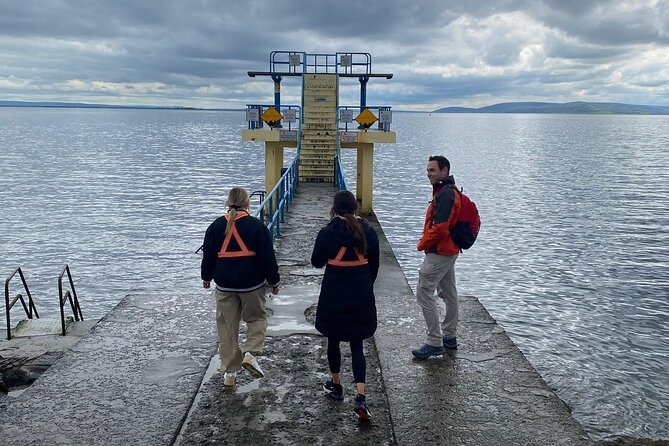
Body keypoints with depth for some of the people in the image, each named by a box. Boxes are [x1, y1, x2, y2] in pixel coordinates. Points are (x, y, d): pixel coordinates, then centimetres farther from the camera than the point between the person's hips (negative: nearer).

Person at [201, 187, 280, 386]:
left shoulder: (216, 226, 1)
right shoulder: (256, 226, -8)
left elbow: (208, 256, 8)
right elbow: (268, 257, -6)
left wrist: (206, 277, 24)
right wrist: (273, 281, 6)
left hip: (224, 285, 2)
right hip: (252, 284, -2)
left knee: (227, 326, 11)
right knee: (257, 318, 16)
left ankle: (229, 372, 14)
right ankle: (250, 353, -8)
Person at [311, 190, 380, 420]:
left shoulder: (327, 233, -11)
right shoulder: (368, 232, -2)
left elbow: (317, 262, -1)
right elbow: (374, 265, 5)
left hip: (334, 295, -2)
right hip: (362, 295, 2)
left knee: (333, 341, 19)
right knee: (357, 345, 9)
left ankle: (336, 385, 34)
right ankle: (360, 397, -3)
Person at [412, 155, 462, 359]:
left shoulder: (445, 194, -20)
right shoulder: (450, 191, 14)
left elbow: (440, 227, -25)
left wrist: (423, 244, -11)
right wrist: (426, 241, 12)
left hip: (439, 252, -11)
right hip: (449, 250, 11)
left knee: (424, 292, -8)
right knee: (449, 294, 17)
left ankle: (435, 343, -5)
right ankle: (449, 337, 29)